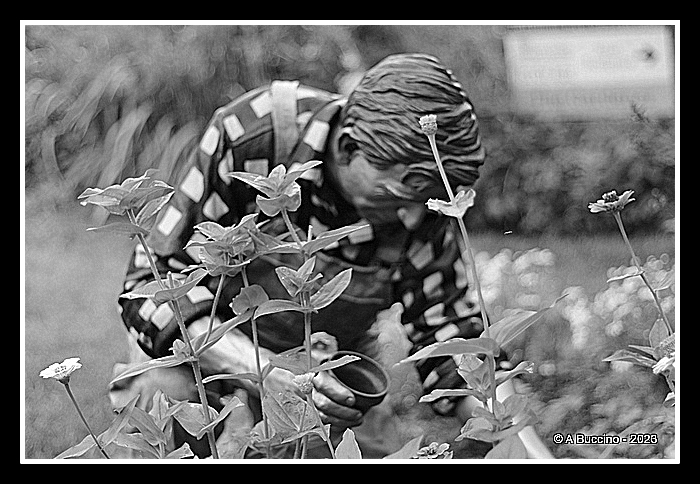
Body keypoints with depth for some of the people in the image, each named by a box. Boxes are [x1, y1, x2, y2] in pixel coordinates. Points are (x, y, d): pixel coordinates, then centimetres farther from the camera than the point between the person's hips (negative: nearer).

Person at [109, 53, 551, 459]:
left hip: (332, 343, 4)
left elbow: (449, 335, -11)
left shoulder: (420, 210, -22)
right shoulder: (249, 137, -34)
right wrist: (269, 376, -46)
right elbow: (153, 283, -33)